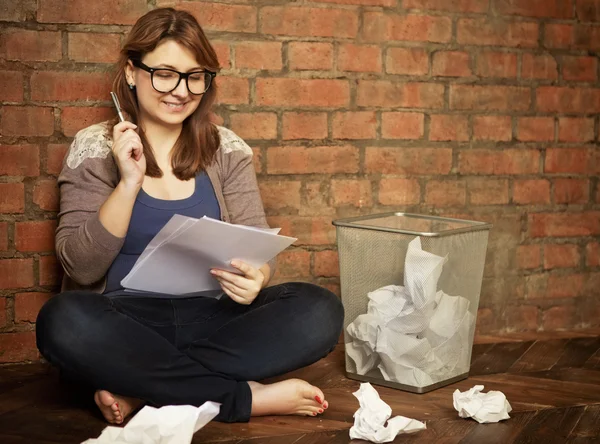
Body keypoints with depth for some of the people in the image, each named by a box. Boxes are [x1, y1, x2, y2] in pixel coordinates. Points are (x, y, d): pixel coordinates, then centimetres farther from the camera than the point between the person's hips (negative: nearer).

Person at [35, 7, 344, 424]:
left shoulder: (227, 149, 8)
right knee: (63, 321, -36)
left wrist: (256, 277, -20)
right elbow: (81, 267, -5)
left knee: (320, 311, -23)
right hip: (127, 322, -2)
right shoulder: (94, 148, 1)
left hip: (211, 318, 3)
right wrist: (129, 182, -16)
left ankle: (140, 388, -22)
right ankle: (250, 397, -25)